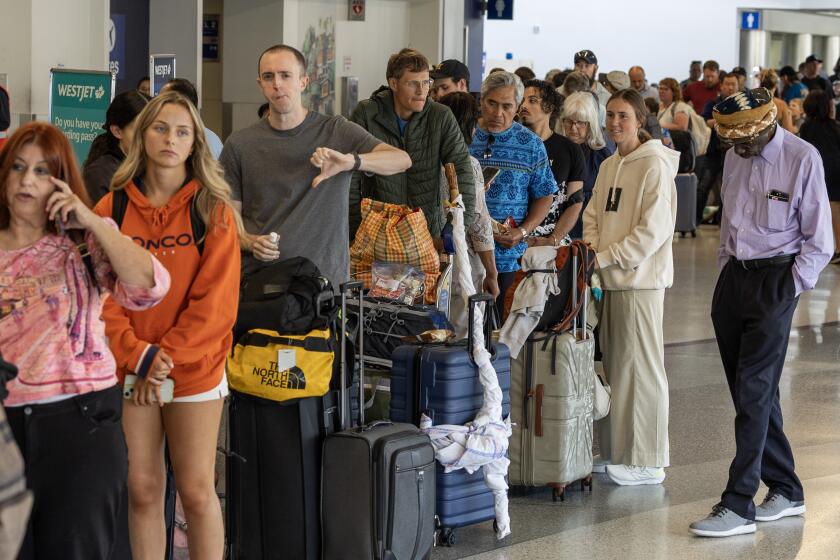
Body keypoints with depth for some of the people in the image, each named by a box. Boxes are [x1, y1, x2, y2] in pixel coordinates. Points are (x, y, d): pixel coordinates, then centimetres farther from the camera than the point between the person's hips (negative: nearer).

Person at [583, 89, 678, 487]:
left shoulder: (654, 164, -10)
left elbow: (654, 229, -16)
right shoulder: (609, 166, 14)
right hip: (610, 278, 8)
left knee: (640, 365, -4)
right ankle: (617, 451, 20)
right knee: (615, 364, 11)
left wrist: (606, 258, -15)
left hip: (641, 278, -8)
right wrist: (592, 253, -2)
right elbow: (593, 217, 17)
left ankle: (647, 461, 3)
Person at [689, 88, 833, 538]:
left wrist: (788, 291, -10)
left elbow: (818, 242, -8)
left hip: (775, 278, -6)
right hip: (734, 279, 6)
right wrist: (725, 273, 12)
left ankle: (739, 505, -7)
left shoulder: (802, 159, -11)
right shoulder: (735, 157, 7)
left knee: (754, 391, -9)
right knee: (752, 392, 9)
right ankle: (785, 490, 21)